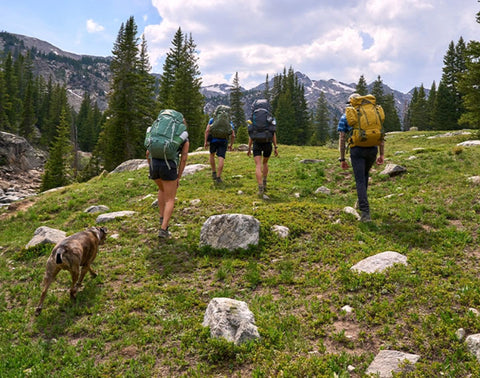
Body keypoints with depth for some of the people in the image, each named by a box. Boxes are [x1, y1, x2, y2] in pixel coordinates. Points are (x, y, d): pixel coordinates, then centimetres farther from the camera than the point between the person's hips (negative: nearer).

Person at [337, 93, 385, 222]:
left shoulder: (345, 117, 11)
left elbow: (342, 139, 4)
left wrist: (342, 159, 7)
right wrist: (382, 154, 13)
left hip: (357, 150, -3)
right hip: (372, 149, 3)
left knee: (360, 180, -3)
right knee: (365, 174, 27)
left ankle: (365, 212, -12)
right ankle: (361, 201, 38)